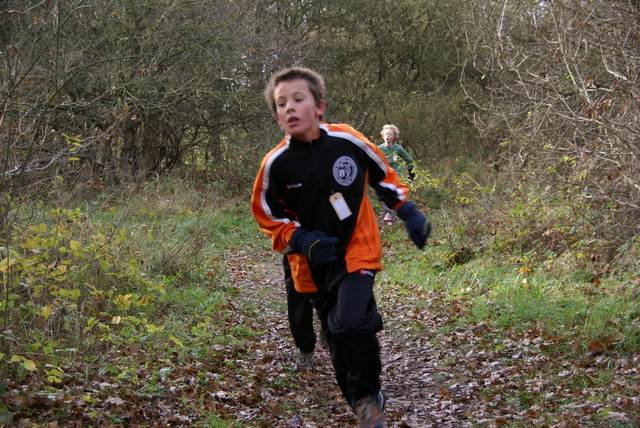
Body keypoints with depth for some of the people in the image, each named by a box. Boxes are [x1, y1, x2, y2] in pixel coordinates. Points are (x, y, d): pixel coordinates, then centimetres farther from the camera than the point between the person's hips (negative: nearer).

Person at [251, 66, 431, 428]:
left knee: (352, 322, -23)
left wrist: (410, 214, 6)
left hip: (357, 250, -2)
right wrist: (301, 241, -15)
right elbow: (268, 214, 1)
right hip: (314, 263, 2)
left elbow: (383, 175, 6)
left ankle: (368, 394, 0)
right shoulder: (276, 164, -12)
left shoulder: (348, 140, -12)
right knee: (338, 337, 11)